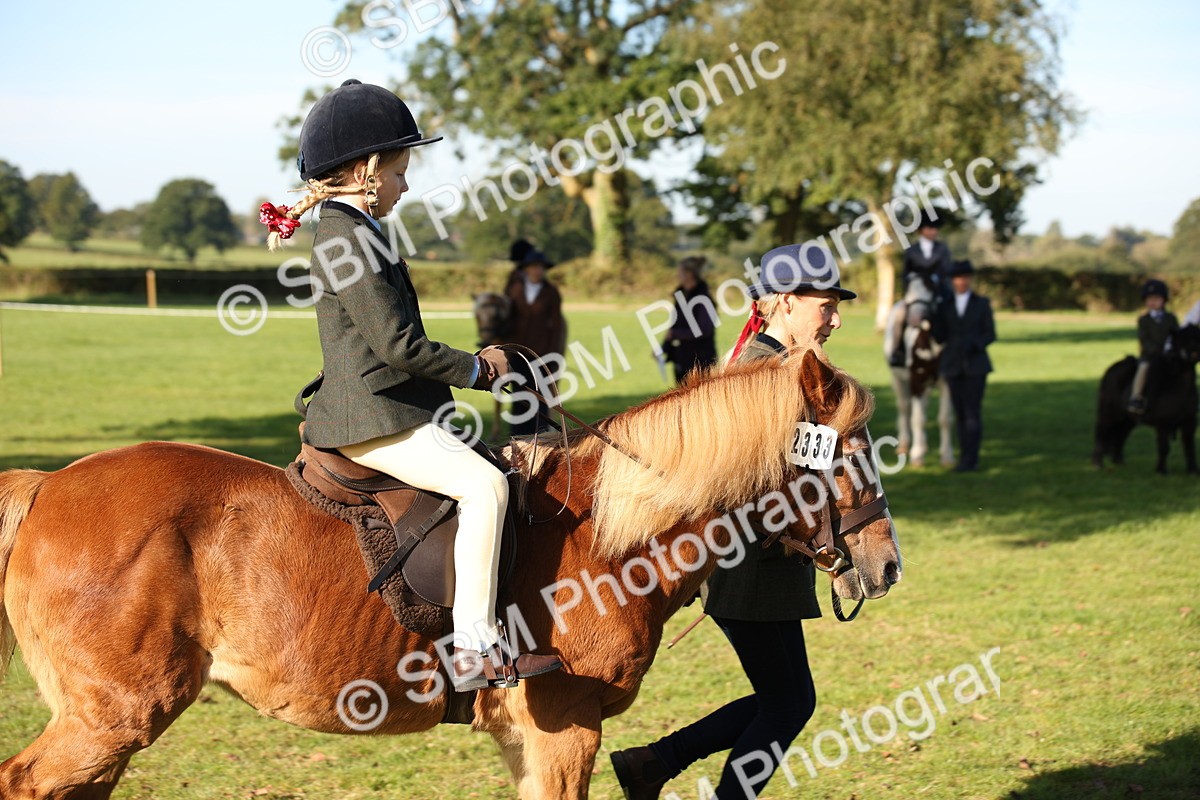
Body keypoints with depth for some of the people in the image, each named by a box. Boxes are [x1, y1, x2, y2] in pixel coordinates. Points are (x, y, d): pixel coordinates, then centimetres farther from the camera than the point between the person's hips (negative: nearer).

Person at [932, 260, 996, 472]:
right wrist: (935, 316, -8)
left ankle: (970, 459, -10)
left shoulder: (982, 303, 2)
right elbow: (940, 337, 4)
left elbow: (990, 334, -1)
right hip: (953, 366, 3)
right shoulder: (946, 306, 8)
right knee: (960, 413, 5)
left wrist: (974, 344, -18)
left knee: (973, 412, -8)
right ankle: (967, 457, 12)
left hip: (975, 365, -3)